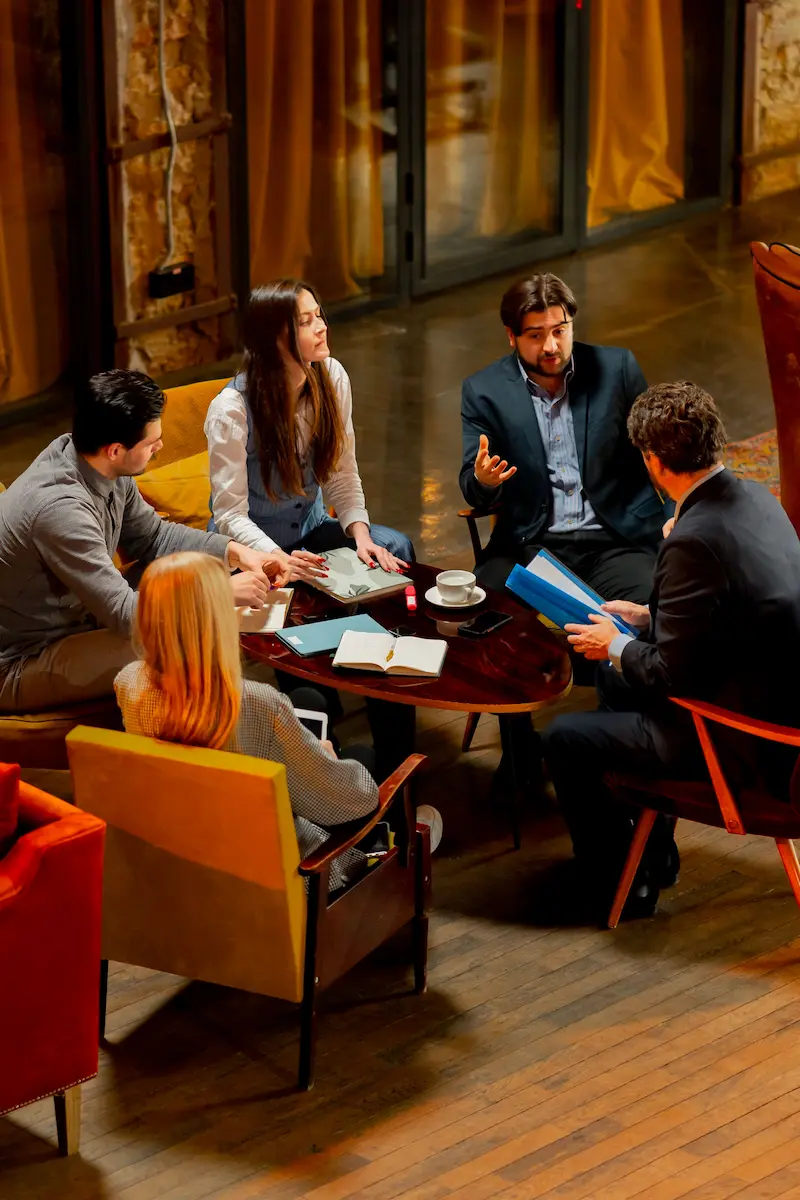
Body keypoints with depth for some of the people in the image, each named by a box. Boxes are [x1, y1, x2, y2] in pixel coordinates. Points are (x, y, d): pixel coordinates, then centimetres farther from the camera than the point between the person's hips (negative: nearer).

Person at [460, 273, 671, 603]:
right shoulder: (483, 391, 3)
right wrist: (483, 480, -21)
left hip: (616, 543, -1)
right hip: (529, 546, 1)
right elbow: (473, 494, 4)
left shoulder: (615, 368, 3)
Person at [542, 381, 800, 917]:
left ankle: (624, 880, 19)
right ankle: (652, 850, 37)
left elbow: (671, 676, -21)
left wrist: (616, 646, -3)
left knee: (565, 740, -1)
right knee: (617, 678, 27)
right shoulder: (755, 498, 0)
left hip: (744, 748, -10)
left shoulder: (694, 542, -28)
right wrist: (648, 617, 15)